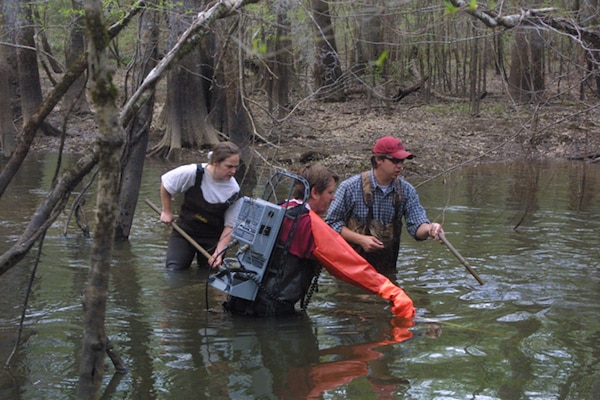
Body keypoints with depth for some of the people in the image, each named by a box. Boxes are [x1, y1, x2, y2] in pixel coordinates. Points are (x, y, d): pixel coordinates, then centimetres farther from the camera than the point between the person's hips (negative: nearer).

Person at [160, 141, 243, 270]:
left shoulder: (234, 192, -16)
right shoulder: (193, 173, -20)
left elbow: (230, 225, -12)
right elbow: (165, 183, -2)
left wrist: (219, 252, -22)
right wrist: (166, 211, 3)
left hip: (212, 239, 1)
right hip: (184, 230, -1)